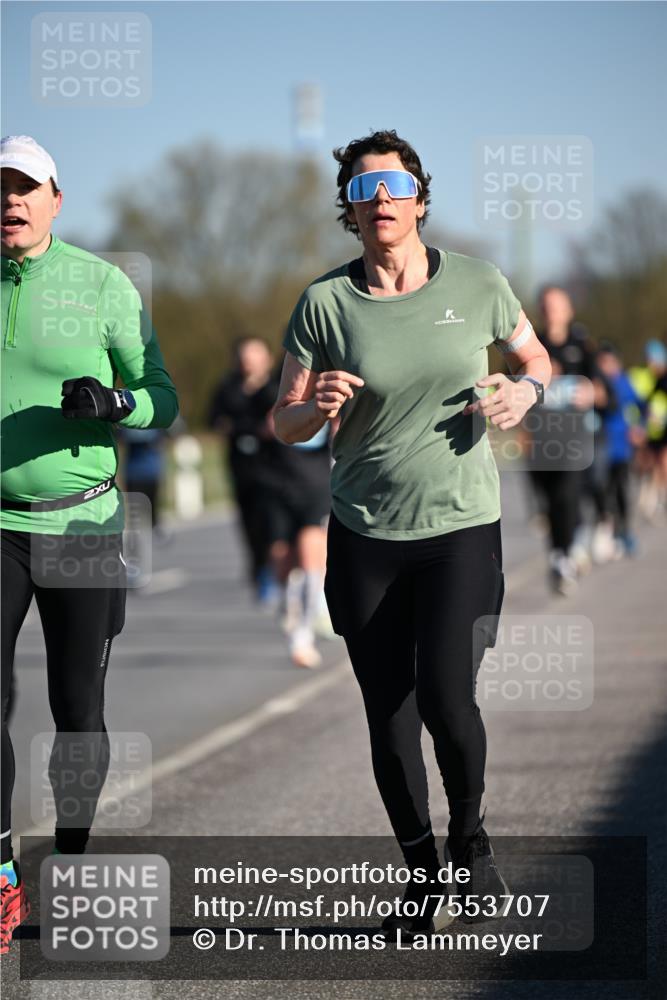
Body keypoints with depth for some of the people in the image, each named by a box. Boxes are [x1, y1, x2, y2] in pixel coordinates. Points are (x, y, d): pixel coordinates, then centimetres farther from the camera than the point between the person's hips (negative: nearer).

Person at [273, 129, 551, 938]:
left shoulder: (478, 286, -1)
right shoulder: (325, 303, -2)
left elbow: (534, 358, 16)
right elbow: (285, 424, 3)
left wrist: (524, 390, -7)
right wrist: (316, 407, -19)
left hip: (462, 528, -1)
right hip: (364, 537, 1)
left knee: (447, 698, -17)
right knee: (389, 720, 4)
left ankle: (470, 835, 12)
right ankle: (421, 874, 23)